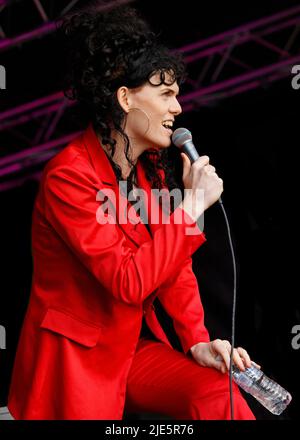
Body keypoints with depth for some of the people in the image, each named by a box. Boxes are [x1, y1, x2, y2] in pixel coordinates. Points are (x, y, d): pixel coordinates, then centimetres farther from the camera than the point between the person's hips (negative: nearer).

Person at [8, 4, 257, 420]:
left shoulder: (151, 166, 5)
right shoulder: (69, 176, -20)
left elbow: (174, 265, 7)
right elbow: (129, 282, -24)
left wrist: (197, 341, -5)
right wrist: (191, 205, -21)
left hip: (134, 344, 7)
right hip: (76, 358, -7)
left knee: (220, 393, -14)